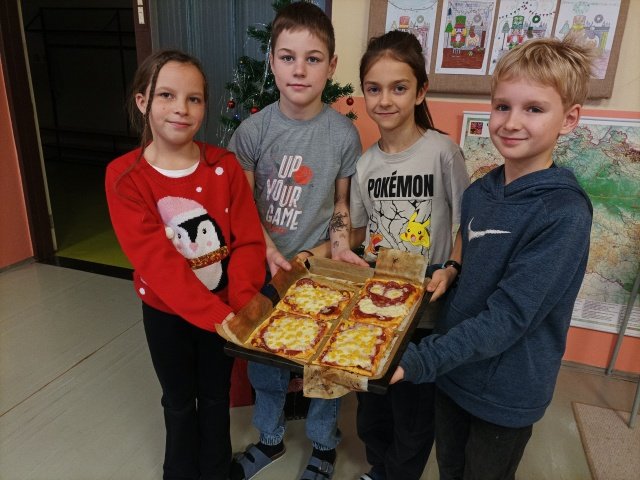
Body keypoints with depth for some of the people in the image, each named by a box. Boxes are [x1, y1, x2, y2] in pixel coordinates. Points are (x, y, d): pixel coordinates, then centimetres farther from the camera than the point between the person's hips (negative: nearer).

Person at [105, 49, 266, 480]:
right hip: (166, 312, -1)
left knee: (216, 396, 21)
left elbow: (249, 240, -10)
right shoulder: (124, 176, -16)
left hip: (223, 308, 1)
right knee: (179, 400, 21)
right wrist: (213, 313, -29)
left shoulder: (224, 166, -10)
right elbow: (155, 259, -23)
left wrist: (240, 305, -23)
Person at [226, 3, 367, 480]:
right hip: (264, 268, 2)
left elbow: (342, 202, 3)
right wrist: (267, 250, -16)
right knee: (264, 359, 17)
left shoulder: (343, 133, -8)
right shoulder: (253, 130, -7)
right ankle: (270, 438, 45)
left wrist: (338, 244, -11)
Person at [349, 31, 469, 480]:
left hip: (425, 309, -4)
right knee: (372, 401, 21)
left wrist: (451, 269, -23)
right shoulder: (365, 162, 2)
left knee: (414, 407, 13)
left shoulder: (442, 151, -12)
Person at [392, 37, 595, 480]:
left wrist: (420, 362, -29)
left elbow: (509, 316, -27)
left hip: (508, 393, -5)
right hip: (453, 371, 5)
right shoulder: (477, 193, -2)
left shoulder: (565, 213, -22)